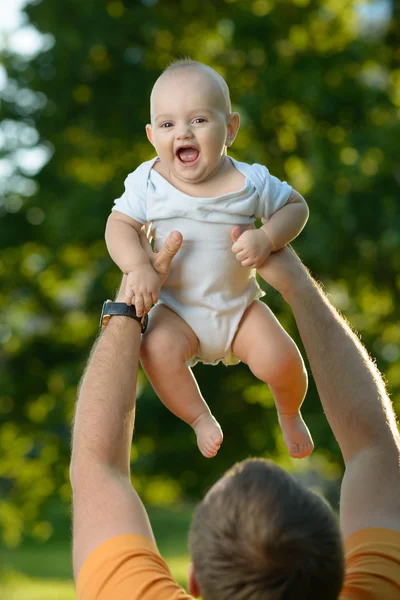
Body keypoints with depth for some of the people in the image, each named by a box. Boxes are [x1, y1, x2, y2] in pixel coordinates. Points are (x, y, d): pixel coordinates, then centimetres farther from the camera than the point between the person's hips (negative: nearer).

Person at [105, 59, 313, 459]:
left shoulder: (250, 182, -12)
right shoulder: (148, 182, -11)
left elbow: (296, 206, -1)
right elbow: (120, 224, -9)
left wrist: (267, 238, -20)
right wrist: (138, 267, -27)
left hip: (240, 304, 0)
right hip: (178, 309, 0)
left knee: (279, 360, -19)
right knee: (158, 350, -30)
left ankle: (289, 414, 18)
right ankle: (200, 418, -2)